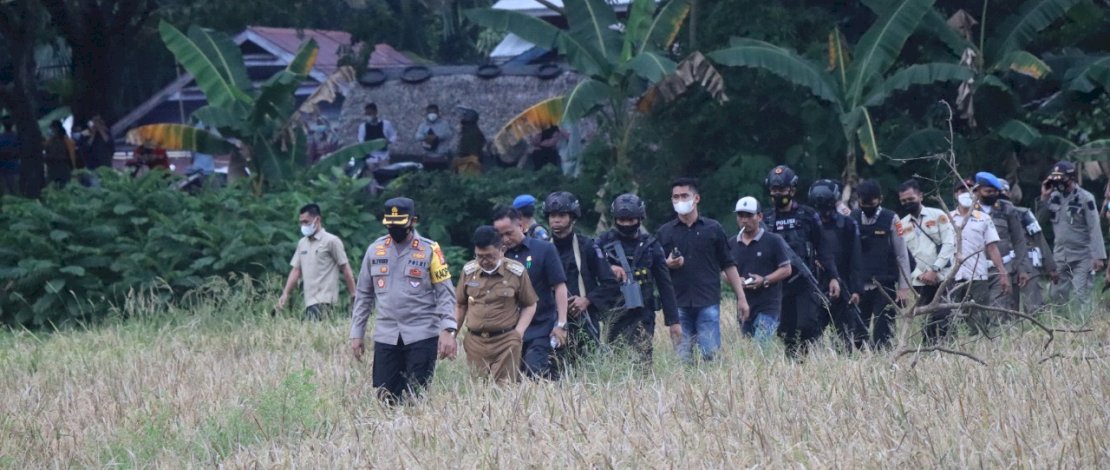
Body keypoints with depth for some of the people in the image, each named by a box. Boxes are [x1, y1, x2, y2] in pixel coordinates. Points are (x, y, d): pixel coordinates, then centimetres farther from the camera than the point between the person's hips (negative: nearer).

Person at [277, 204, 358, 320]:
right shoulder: (302, 243, 16)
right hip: (309, 300, 7)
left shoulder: (331, 241, -3)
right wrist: (285, 294, 7)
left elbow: (345, 269, -2)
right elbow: (296, 270, 17)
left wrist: (353, 296, -5)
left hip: (324, 301, -7)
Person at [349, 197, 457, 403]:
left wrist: (448, 330, -17)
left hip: (422, 336, -3)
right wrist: (356, 333, 10)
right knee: (386, 398, 0)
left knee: (416, 399, -5)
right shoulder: (374, 251, 8)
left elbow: (445, 293, -5)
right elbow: (363, 295, 15)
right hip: (386, 337, 3)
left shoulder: (430, 251, -2)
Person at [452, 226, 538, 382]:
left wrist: (519, 332, -7)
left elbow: (530, 305, 7)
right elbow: (460, 306, 18)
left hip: (506, 342, -3)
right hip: (475, 342, 3)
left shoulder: (516, 272, -2)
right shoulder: (468, 271, 7)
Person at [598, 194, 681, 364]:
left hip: (641, 318, -1)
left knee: (642, 363, -12)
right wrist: (608, 268, -18)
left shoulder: (650, 246, 7)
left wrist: (673, 321, 5)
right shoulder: (604, 242, 6)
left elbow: (665, 286, 8)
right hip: (611, 316, 1)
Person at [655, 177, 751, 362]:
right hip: (678, 304, 1)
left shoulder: (713, 229, 8)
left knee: (710, 353, -9)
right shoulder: (664, 233, 10)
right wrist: (667, 265, -9)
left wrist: (741, 298, 3)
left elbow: (728, 265, 9)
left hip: (708, 303, -1)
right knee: (682, 357, -2)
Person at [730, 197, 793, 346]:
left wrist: (764, 280, -15)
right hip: (744, 307, 5)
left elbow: (786, 269, -1)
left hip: (768, 307, -5)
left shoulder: (773, 241, -2)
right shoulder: (732, 245, 11)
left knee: (760, 347, -19)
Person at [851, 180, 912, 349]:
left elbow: (902, 255, -1)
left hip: (885, 287, -2)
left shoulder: (891, 219, -2)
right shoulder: (853, 219, 4)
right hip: (859, 286, 2)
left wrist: (904, 287, -4)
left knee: (882, 334, -6)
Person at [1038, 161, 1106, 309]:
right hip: (1060, 257, 6)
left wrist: (1098, 256, -19)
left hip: (1082, 258, -6)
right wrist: (1044, 197, -3)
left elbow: (1095, 229, -13)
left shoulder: (1085, 198, -11)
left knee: (1081, 297, -12)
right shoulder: (1054, 197, 6)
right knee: (1057, 297, 9)